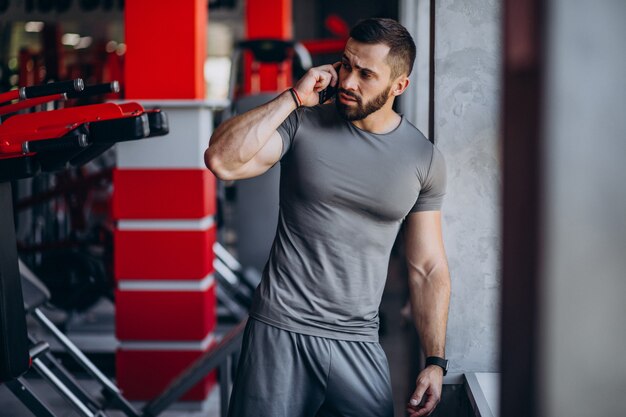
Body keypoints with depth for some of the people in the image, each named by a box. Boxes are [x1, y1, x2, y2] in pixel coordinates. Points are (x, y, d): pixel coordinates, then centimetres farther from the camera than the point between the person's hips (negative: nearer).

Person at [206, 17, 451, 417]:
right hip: (280, 329, -2)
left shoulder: (425, 159, 3)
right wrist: (293, 97, -16)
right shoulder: (302, 124, -3)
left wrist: (436, 362, 1)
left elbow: (428, 268, 6)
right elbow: (221, 160, -19)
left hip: (359, 345, 2)